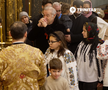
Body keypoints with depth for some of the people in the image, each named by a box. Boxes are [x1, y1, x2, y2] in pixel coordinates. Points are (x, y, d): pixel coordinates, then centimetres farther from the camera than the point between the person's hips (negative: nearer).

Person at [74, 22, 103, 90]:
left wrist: (100, 79, -5)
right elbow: (76, 58, 13)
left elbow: (99, 62, -11)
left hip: (91, 79, -6)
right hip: (80, 77, 6)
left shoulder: (97, 45, -15)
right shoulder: (82, 43, 5)